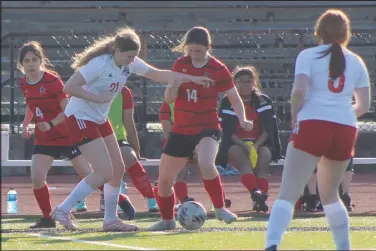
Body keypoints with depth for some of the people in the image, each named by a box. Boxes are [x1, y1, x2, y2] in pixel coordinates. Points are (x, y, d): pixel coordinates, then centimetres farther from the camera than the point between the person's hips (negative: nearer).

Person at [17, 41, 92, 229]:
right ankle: (47, 218, 3)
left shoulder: (52, 80, -17)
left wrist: (51, 124, -32)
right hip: (43, 139, 5)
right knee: (37, 178, -12)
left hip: (66, 134, -5)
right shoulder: (24, 84, 2)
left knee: (88, 174, 0)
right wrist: (25, 123, 8)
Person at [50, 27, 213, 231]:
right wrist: (96, 98, -27)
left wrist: (192, 79, 5)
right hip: (80, 117, -9)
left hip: (99, 119, 9)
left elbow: (159, 75, 10)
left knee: (118, 168, 7)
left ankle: (110, 220, 19)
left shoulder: (130, 63, 0)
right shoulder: (100, 64, -24)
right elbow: (69, 87, -27)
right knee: (104, 172, -15)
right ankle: (62, 211, -8)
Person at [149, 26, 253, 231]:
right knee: (164, 179, 6)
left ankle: (220, 208, -16)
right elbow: (169, 99, 3)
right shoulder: (180, 64, 1)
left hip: (207, 129, -4)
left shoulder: (218, 70, -9)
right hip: (181, 130, 4)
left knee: (206, 164, -34)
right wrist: (174, 85, -19)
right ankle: (167, 220, 31)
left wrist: (242, 119, -18)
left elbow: (235, 98, 0)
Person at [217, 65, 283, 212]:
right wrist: (244, 146, -19)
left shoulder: (263, 101, 10)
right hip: (235, 145, -2)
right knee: (242, 157, -34)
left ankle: (261, 198, -43)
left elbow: (268, 129, 2)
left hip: (259, 143, 2)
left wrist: (256, 145, -16)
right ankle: (256, 192, -57)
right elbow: (227, 131, -5)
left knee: (265, 154, -30)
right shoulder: (228, 102, 4)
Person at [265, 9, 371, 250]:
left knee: (288, 193, -12)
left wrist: (295, 118, 5)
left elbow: (299, 90, -9)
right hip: (345, 129, 4)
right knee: (330, 194, 23)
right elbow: (364, 105, 15)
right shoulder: (356, 62, 16)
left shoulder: (308, 56, 5)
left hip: (312, 124, -4)